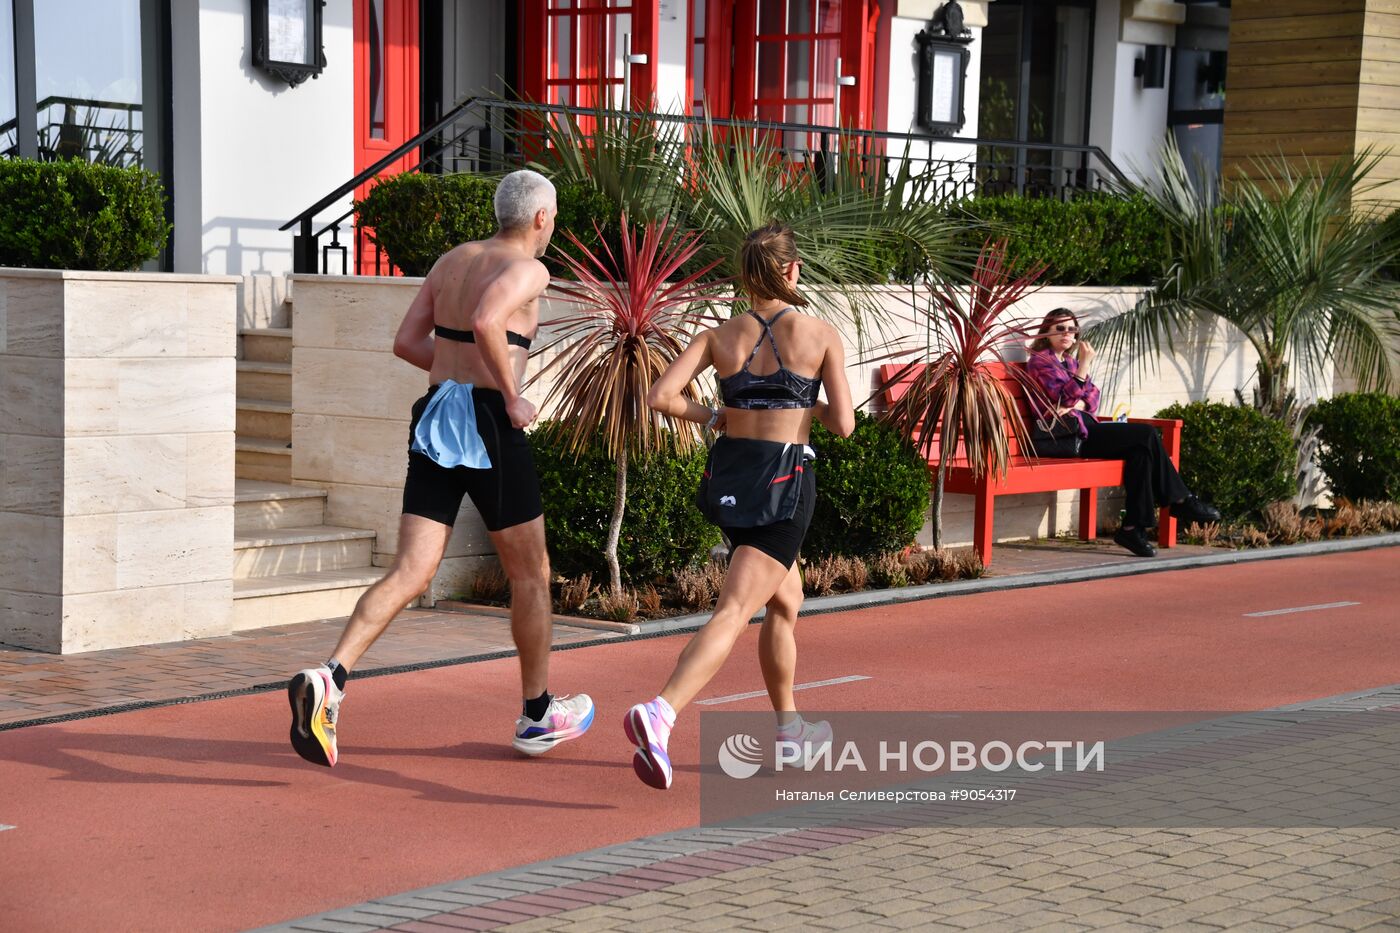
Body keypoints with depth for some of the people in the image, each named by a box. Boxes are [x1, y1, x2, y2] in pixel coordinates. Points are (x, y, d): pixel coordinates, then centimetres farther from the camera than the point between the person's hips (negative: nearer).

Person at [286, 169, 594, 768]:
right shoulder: (526, 269, -6)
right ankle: (538, 715, 24)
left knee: (410, 573, 0)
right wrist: (511, 393, -15)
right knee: (530, 575, 12)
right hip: (488, 425, -6)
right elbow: (486, 321, -25)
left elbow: (407, 342, 17)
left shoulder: (450, 261, 17)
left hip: (436, 418, 6)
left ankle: (329, 679, -21)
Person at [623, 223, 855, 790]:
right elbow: (843, 424, -6)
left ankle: (788, 726, 36)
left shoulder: (720, 337, 4)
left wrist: (713, 418, 10)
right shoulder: (820, 335, -4)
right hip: (784, 480, -5)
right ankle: (659, 713, -33)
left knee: (786, 602, 26)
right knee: (732, 613, -13)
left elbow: (661, 396, -6)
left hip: (727, 475, 6)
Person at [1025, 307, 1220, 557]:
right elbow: (1065, 397, -15)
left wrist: (1077, 404, -9)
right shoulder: (1040, 360, -2)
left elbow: (1093, 396, 13)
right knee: (1147, 435, -17)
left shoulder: (1069, 360, 24)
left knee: (1140, 449, -18)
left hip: (1083, 427, 8)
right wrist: (1085, 365, -20)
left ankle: (1134, 527, -21)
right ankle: (1180, 501, -7)